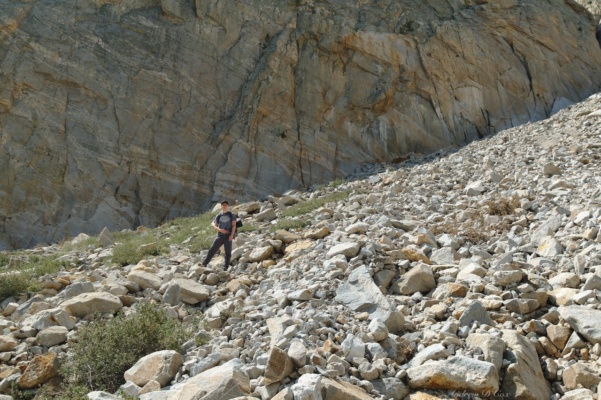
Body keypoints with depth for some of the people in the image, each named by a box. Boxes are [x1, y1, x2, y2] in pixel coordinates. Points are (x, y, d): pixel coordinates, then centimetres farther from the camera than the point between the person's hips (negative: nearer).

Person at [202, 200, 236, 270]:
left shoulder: (231, 215, 6)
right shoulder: (219, 216, 11)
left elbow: (234, 225, -1)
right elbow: (214, 225, 7)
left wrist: (232, 234, -13)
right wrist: (220, 230, -13)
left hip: (228, 236, -2)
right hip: (220, 235, 2)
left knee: (228, 252, -3)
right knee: (212, 249, -5)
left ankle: (226, 267, 3)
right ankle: (204, 264, -3)